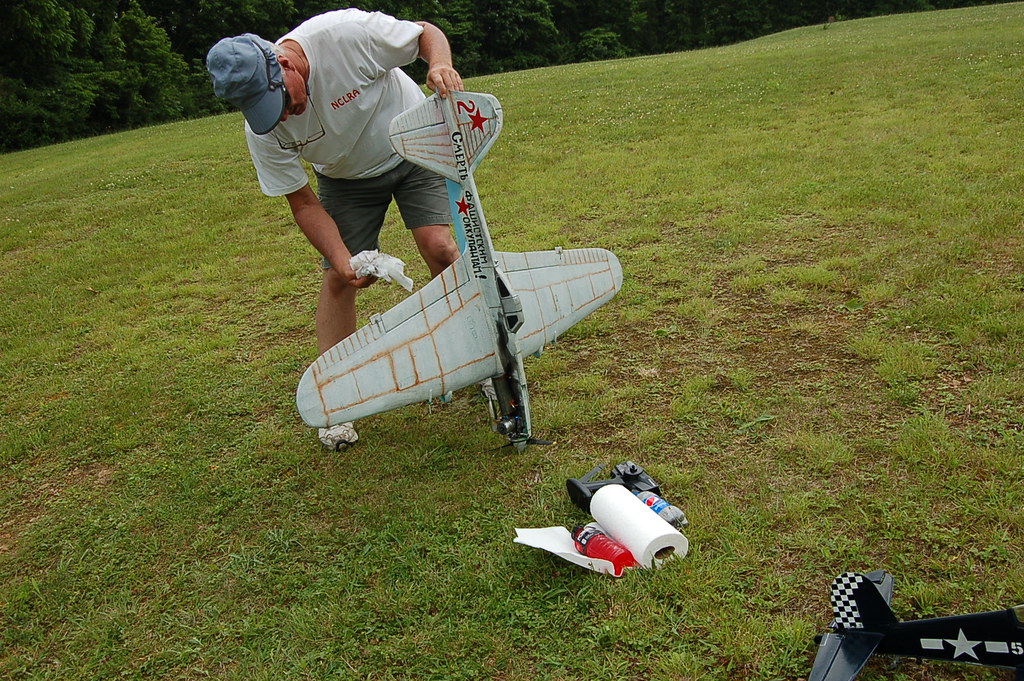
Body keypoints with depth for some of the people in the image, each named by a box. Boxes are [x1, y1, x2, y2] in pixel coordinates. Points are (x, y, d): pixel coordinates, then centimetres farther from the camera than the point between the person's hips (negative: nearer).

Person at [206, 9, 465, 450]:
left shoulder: (346, 34, -34)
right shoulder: (263, 131, -24)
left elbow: (427, 33, -20)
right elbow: (303, 202, -16)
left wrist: (440, 64, -42)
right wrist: (341, 258, -30)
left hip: (413, 146, -1)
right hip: (345, 179, 2)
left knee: (439, 248, -18)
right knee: (337, 278, -6)